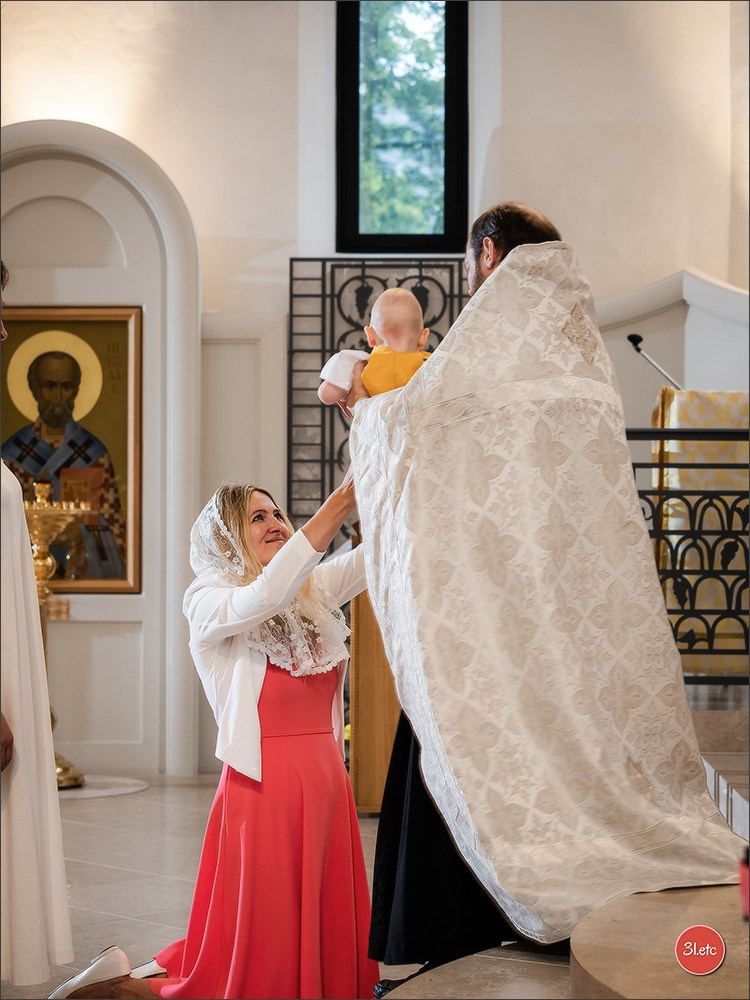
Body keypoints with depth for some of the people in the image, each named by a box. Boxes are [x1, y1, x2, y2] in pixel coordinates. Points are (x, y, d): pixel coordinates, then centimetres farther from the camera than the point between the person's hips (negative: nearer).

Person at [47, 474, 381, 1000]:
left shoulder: (314, 591, 12)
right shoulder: (211, 603, -6)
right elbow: (264, 596, -27)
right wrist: (344, 497, -32)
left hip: (327, 784, 7)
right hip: (264, 789, -7)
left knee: (326, 945, 13)